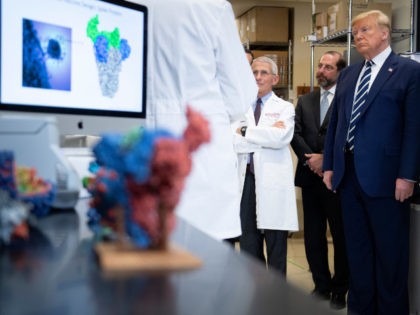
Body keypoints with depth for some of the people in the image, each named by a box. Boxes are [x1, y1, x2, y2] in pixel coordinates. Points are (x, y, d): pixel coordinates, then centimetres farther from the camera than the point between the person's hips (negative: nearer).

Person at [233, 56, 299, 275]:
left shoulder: (285, 108, 8)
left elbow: (280, 137, -12)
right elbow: (232, 141, -3)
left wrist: (245, 132, -7)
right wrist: (266, 137, -10)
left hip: (273, 182, -2)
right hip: (246, 179, 3)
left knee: (276, 247, 2)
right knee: (248, 245, 8)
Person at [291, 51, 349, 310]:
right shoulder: (305, 100, 14)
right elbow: (296, 134, 7)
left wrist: (325, 159, -14)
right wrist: (310, 160, -7)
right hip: (310, 175, 5)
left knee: (341, 236, 4)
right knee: (313, 237, 10)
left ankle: (340, 289, 17)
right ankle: (322, 286, 22)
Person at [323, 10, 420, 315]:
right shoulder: (348, 74, 15)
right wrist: (329, 165, 10)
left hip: (384, 176, -6)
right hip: (348, 174, 6)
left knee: (390, 252, 4)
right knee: (357, 249, 14)